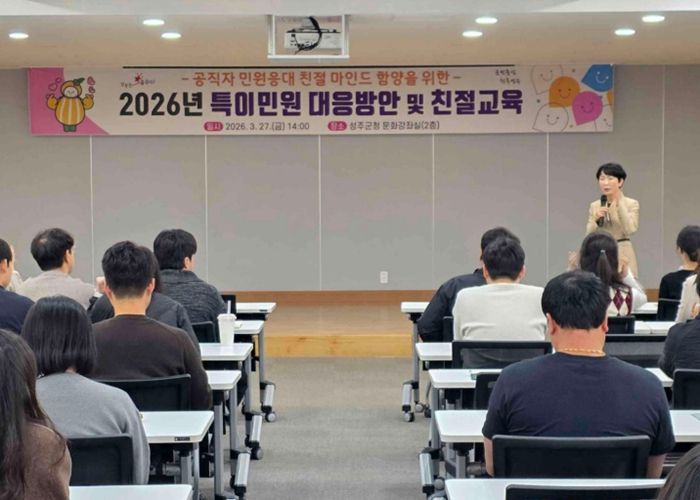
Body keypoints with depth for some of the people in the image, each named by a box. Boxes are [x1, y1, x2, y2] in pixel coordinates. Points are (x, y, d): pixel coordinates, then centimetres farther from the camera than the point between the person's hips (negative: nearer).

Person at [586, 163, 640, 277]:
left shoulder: (632, 204, 0)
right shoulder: (594, 206, 10)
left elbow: (630, 229, -16)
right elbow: (589, 236, 4)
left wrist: (619, 203, -17)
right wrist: (596, 219, -13)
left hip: (623, 255, -3)